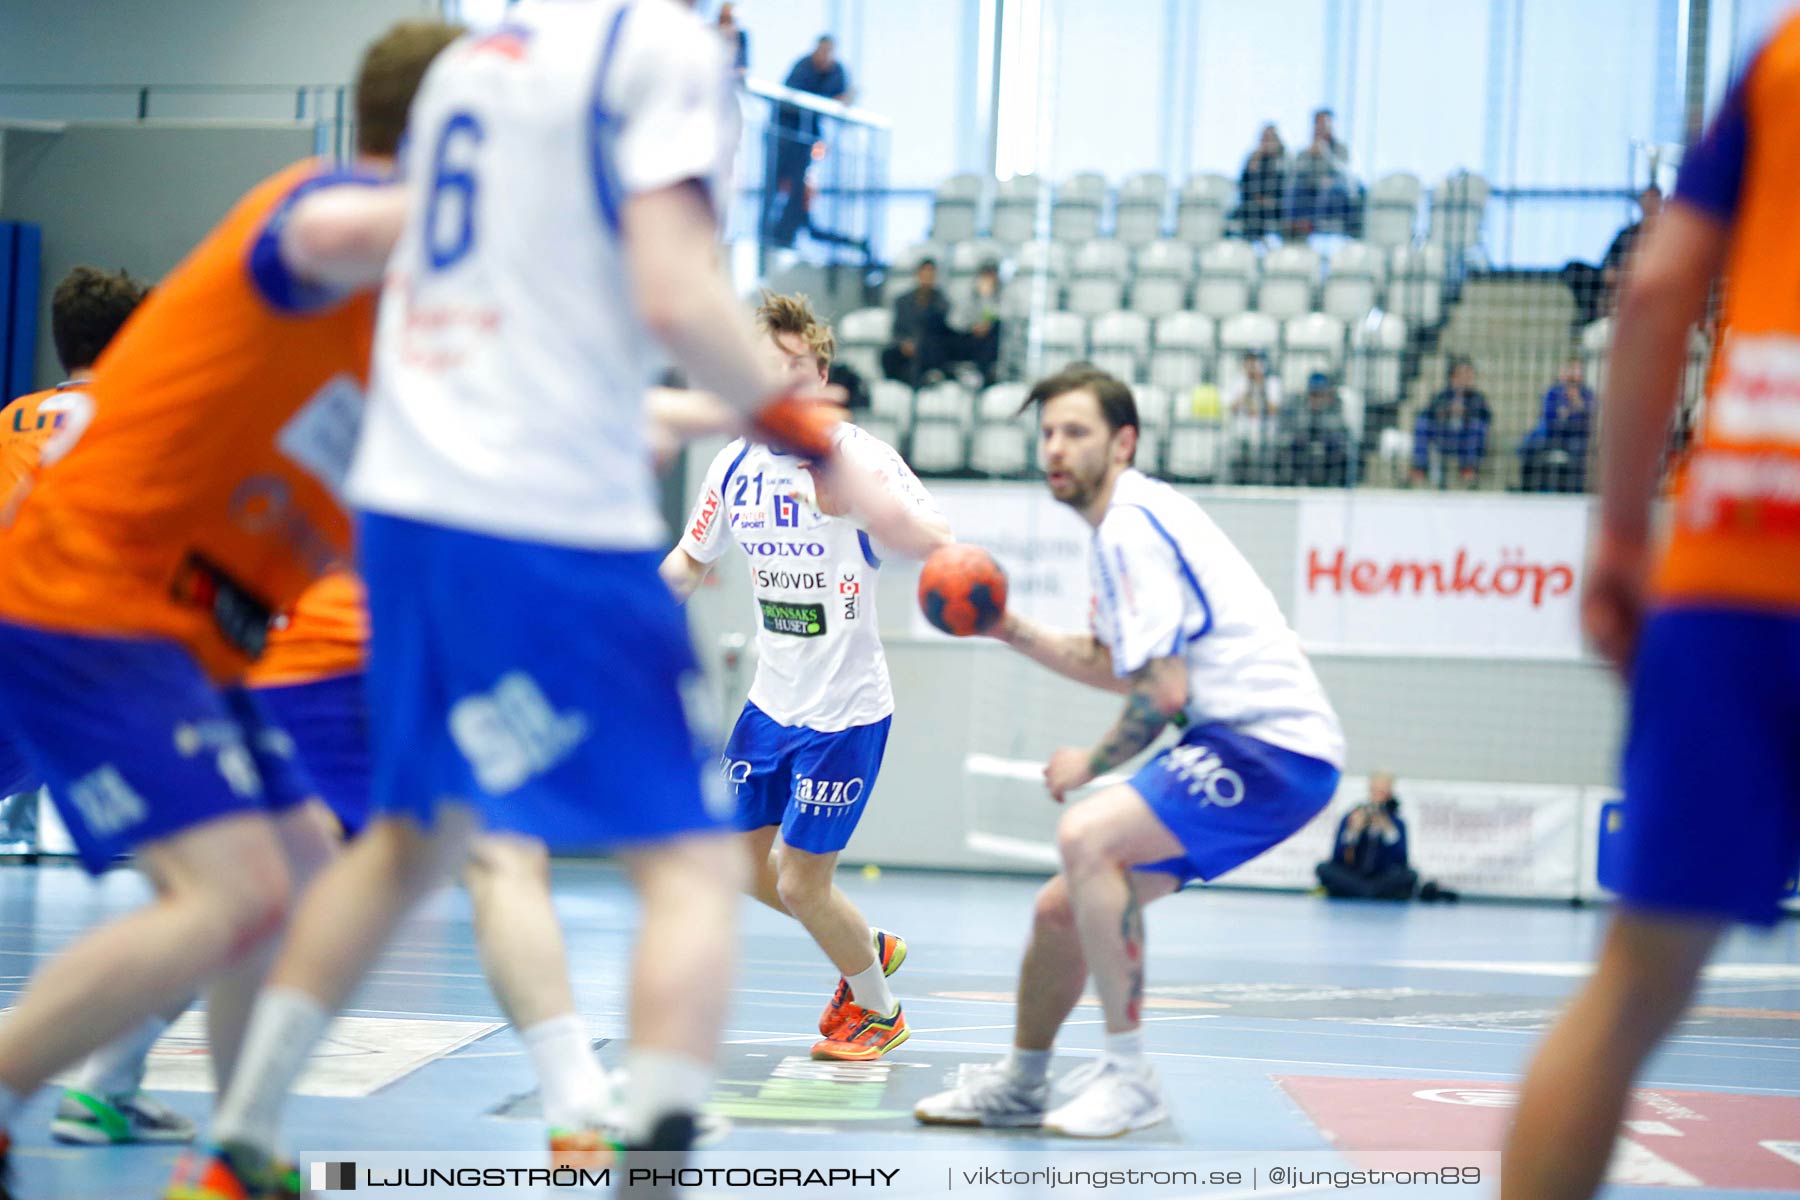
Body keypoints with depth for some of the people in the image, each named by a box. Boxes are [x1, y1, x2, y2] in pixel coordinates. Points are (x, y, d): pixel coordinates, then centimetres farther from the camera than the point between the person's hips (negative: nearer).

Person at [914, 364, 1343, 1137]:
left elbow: (1163, 691, -21)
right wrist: (1014, 632, 17)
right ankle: (1018, 1085, 34)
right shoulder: (1132, 520, 17)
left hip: (1275, 744, -10)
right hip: (1236, 745, 10)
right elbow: (1120, 669, 26)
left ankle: (1129, 1076, -23)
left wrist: (1093, 762, -6)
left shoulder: (1127, 529, -15)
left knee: (1086, 836, -29)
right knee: (1060, 910, 13)